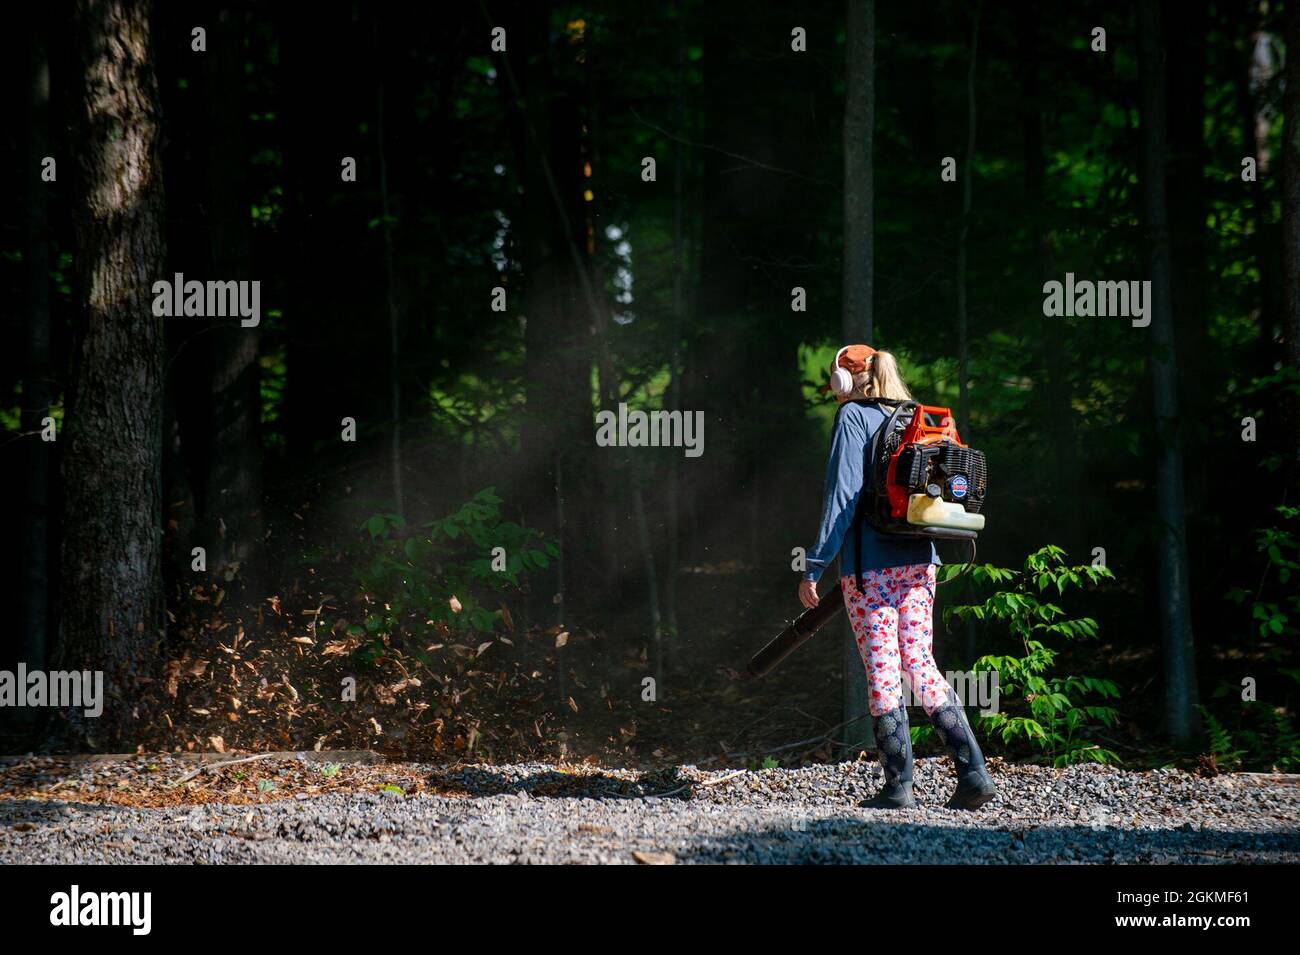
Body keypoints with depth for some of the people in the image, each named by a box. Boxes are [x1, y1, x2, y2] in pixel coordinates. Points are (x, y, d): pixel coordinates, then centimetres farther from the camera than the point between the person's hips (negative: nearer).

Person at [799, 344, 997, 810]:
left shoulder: (853, 416, -3)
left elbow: (843, 495, -11)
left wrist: (814, 566, -11)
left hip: (871, 563, -6)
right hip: (919, 561, 6)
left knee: (882, 670, -1)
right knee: (920, 665, 9)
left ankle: (898, 785, -1)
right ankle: (973, 771, -1)